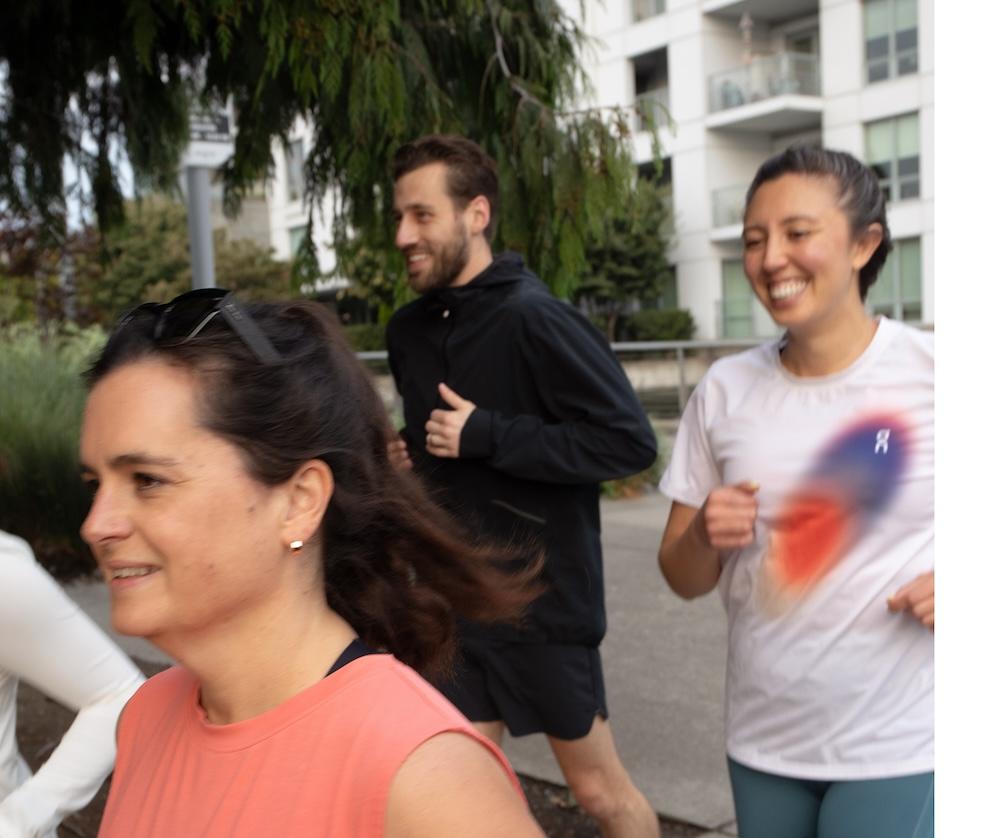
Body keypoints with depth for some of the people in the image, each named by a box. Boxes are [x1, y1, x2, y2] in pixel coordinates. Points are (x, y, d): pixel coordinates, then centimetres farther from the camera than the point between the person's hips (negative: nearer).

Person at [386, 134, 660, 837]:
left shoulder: (533, 317, -17)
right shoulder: (409, 330, 6)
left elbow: (632, 440, -22)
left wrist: (488, 435, -23)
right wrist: (411, 456, 1)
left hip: (543, 595, -6)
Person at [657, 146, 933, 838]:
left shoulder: (930, 371, -10)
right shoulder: (725, 391, -1)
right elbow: (684, 579, 5)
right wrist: (706, 538, -15)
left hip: (901, 747, -3)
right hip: (763, 743, 4)